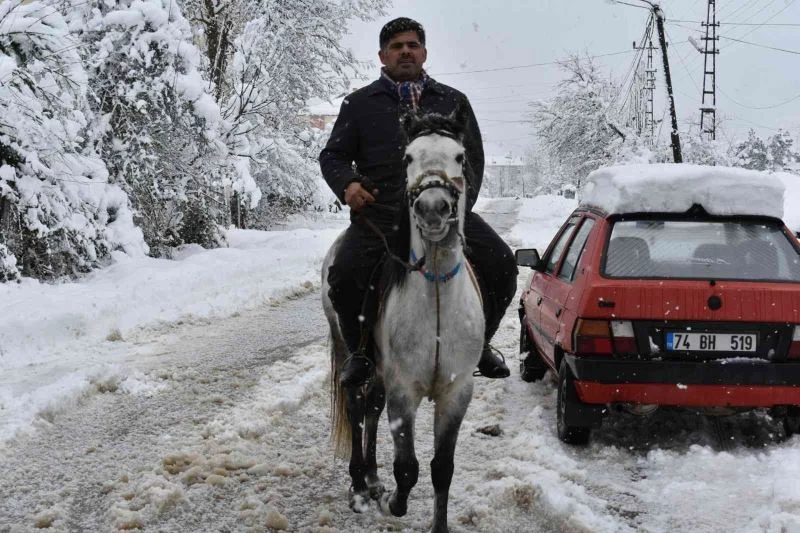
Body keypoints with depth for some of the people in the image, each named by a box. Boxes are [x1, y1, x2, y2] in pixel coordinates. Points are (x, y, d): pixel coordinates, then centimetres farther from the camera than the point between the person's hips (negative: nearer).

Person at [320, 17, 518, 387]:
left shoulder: (453, 101, 20)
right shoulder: (359, 104, 16)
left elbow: (473, 157, 18)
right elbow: (332, 156, 16)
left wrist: (463, 203, 0)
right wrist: (347, 184, -8)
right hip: (379, 213, -1)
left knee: (501, 264, -17)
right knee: (344, 273, -27)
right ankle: (361, 352, -1)